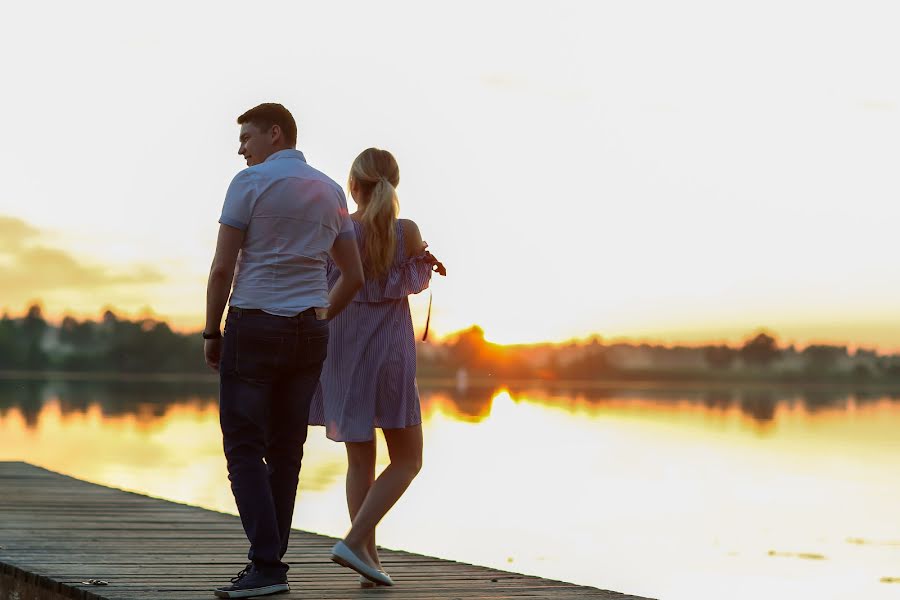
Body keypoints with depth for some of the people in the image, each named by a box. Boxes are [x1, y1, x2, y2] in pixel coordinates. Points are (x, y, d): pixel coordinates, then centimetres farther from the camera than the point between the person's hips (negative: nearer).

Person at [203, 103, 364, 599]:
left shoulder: (250, 183, -6)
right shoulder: (331, 192, 12)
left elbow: (222, 268, -9)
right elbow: (353, 276, 14)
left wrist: (211, 333, 0)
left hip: (254, 327, -6)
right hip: (309, 334, 6)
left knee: (244, 449, -3)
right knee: (285, 451, 10)